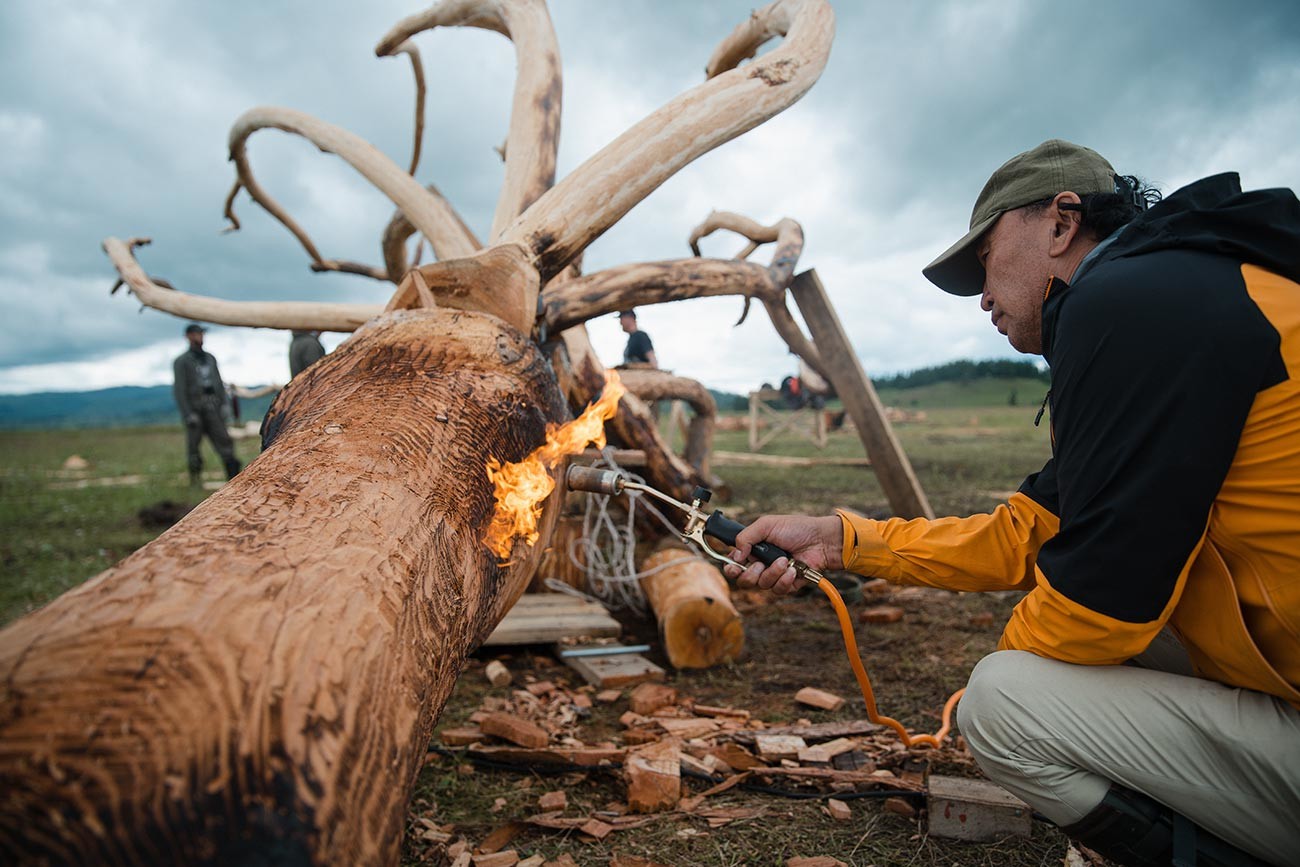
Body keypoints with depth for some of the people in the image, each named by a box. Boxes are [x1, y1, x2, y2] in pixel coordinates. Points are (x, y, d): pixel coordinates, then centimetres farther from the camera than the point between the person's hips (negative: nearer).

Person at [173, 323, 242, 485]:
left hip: (212, 407, 4)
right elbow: (179, 390, -4)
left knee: (223, 438, -5)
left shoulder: (210, 358, 19)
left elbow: (219, 383, 21)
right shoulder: (181, 361, 2)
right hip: (194, 407, -4)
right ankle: (195, 477, 9)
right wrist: (188, 414, -12)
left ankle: (234, 474, -10)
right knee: (193, 443, 1)